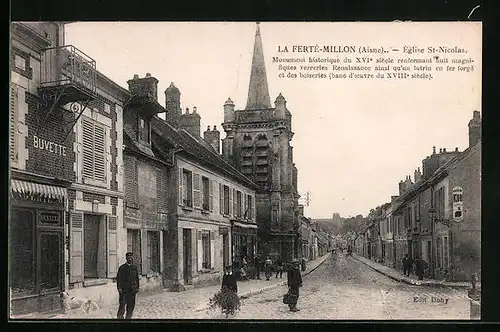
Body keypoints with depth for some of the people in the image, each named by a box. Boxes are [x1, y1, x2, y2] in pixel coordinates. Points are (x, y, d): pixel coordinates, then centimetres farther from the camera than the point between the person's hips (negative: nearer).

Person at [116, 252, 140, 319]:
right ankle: (119, 317, -1)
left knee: (131, 305, 4)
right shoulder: (122, 268, 0)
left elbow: (137, 278, 18)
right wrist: (119, 288, -11)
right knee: (122, 304, -9)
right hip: (124, 289, -4)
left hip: (132, 290, 4)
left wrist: (137, 287, 10)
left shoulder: (135, 268, 13)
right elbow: (118, 278, -2)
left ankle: (128, 317, 14)